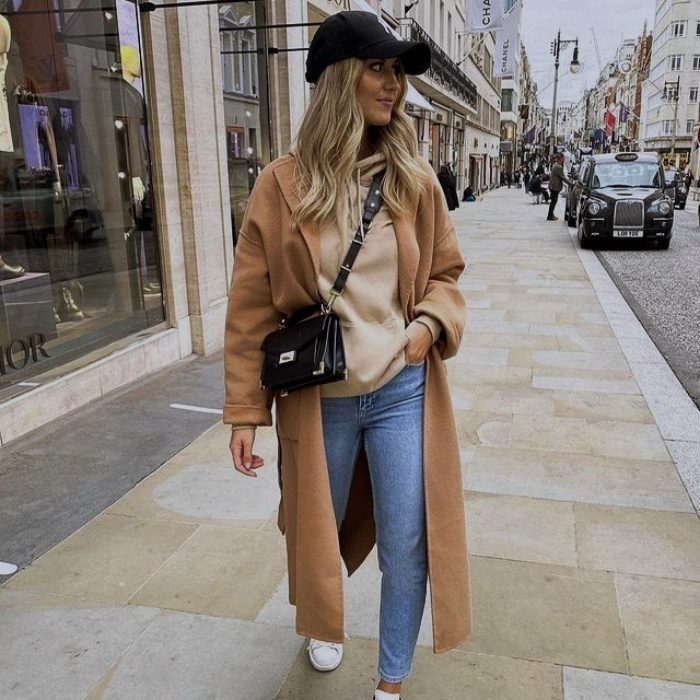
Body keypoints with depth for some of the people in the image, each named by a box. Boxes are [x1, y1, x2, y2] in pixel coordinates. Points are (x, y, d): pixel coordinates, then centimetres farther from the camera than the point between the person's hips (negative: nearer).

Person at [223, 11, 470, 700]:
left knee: (407, 546, 6)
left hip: (403, 391, 1)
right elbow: (251, 308, -6)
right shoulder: (283, 184, -8)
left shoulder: (414, 179, -1)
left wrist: (431, 322, -13)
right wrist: (244, 412, -6)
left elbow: (445, 272, 10)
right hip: (318, 400, -1)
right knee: (317, 531, 20)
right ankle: (323, 625, 55)